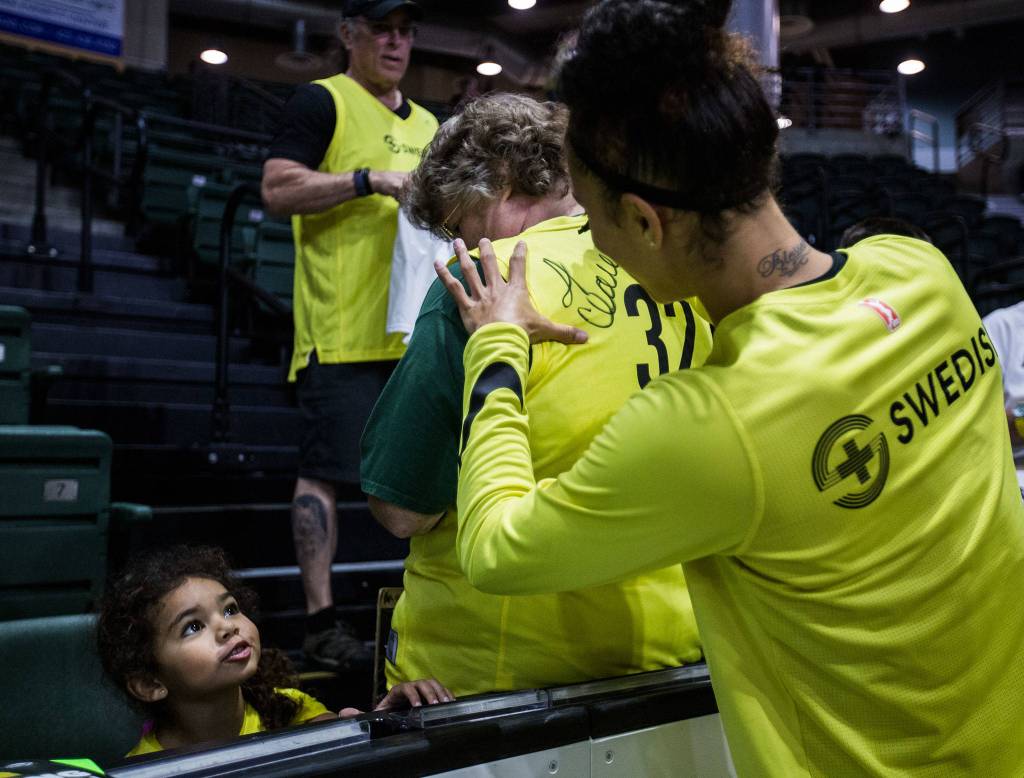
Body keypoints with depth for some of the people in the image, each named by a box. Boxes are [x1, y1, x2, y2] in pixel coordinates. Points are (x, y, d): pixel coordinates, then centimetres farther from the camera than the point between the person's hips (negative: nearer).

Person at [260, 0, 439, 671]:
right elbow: (277, 189, -11)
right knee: (326, 471, -4)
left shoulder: (427, 124, 22)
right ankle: (321, 622, 3)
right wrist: (371, 179, -18)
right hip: (343, 333, -7)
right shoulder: (321, 102, 1)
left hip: (415, 332, 7)